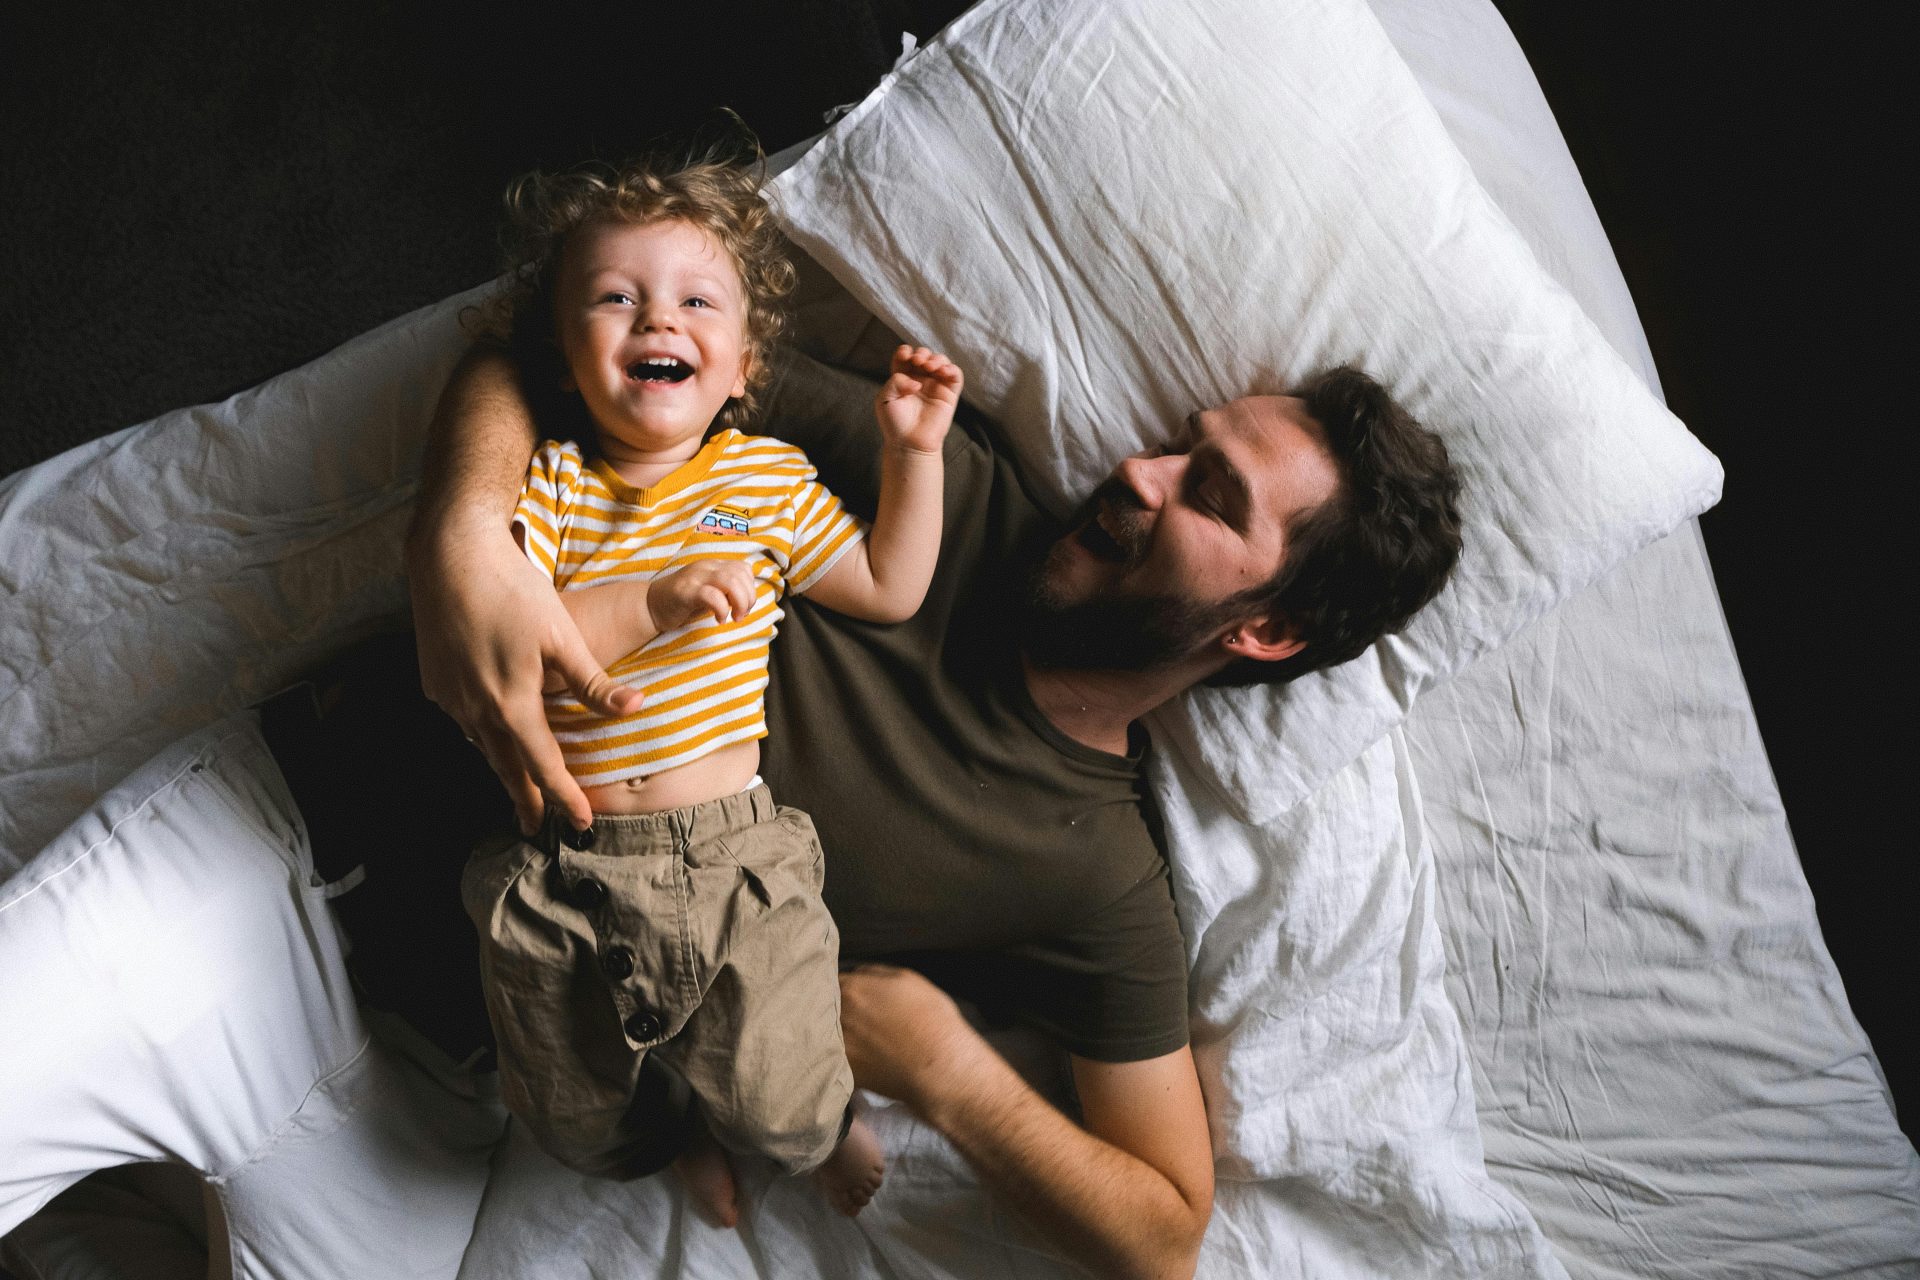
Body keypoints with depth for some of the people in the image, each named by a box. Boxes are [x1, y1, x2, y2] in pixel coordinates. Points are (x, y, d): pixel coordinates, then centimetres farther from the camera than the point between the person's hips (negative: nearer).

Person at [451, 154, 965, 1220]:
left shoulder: (767, 477, 4)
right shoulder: (543, 485, -3)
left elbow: (889, 589, 12)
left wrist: (914, 451, 3)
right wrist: (646, 605, -28)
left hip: (732, 854, 0)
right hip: (563, 868, 1)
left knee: (776, 1108, -5)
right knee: (577, 1124, 13)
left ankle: (821, 1117, 32)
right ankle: (677, 1129, 47)